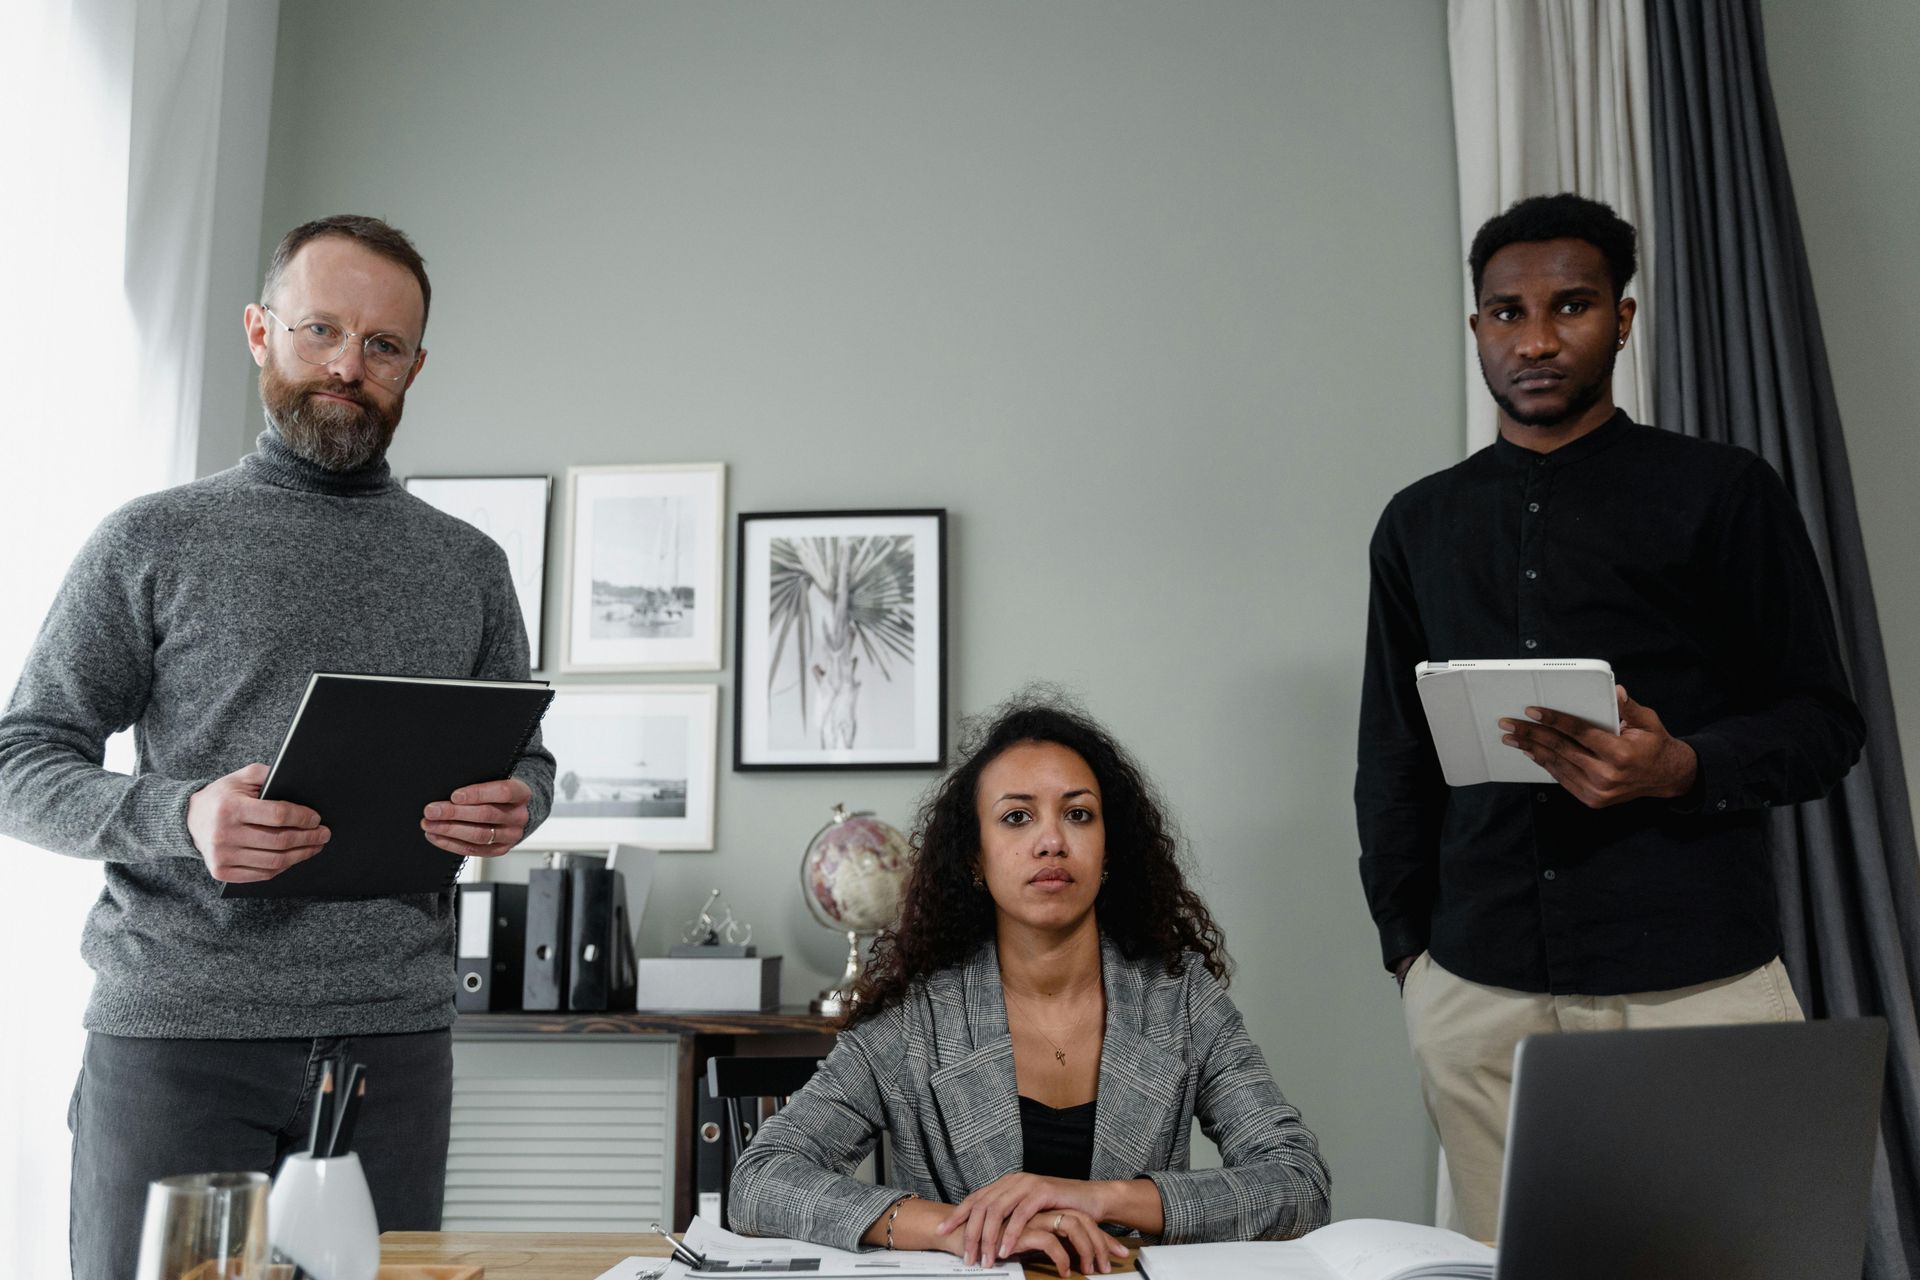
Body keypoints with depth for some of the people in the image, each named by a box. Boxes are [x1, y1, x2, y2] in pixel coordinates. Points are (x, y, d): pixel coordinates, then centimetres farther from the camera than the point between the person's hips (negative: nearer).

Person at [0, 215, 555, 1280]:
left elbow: (525, 758, 18)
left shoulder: (470, 565, 13)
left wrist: (510, 807, -6)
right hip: (174, 1033, -2)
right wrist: (180, 817, -16)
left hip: (394, 1036, 3)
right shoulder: (154, 541, 4)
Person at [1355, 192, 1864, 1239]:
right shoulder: (1421, 523, 13)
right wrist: (1405, 939, 7)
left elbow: (1823, 719, 4)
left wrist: (1683, 769, -16)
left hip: (1697, 978, -2)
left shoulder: (1721, 493, 4)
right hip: (1477, 987, 3)